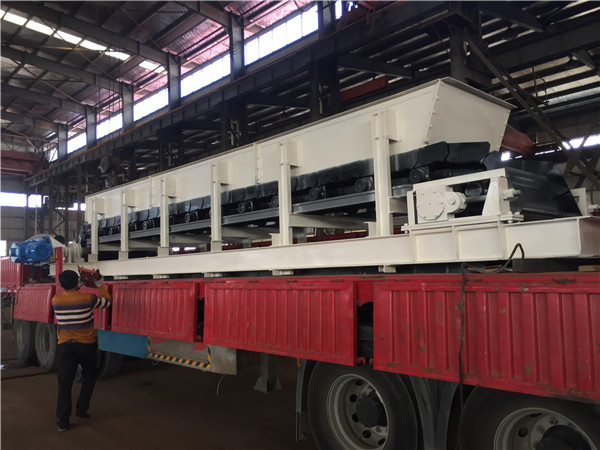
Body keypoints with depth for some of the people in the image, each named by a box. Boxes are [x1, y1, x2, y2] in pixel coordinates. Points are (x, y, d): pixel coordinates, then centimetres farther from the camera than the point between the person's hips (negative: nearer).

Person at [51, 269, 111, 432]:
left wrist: (79, 286, 24)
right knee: (90, 376, 21)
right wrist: (100, 285, 13)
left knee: (64, 383, 7)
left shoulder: (56, 300, -6)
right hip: (86, 345, -2)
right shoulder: (87, 298, -15)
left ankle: (63, 420, 7)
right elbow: (107, 301, 3)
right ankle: (81, 409, 22)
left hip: (64, 346, 2)